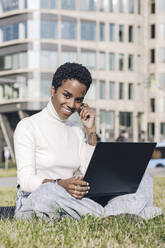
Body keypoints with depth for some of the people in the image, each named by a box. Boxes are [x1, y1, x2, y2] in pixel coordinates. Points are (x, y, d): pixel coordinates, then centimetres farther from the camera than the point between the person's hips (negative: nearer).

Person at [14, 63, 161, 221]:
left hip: (70, 199, 5)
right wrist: (61, 184, -32)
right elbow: (26, 180, -14)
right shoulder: (27, 126, -3)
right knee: (49, 191, -43)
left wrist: (91, 131, 3)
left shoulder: (76, 131, 16)